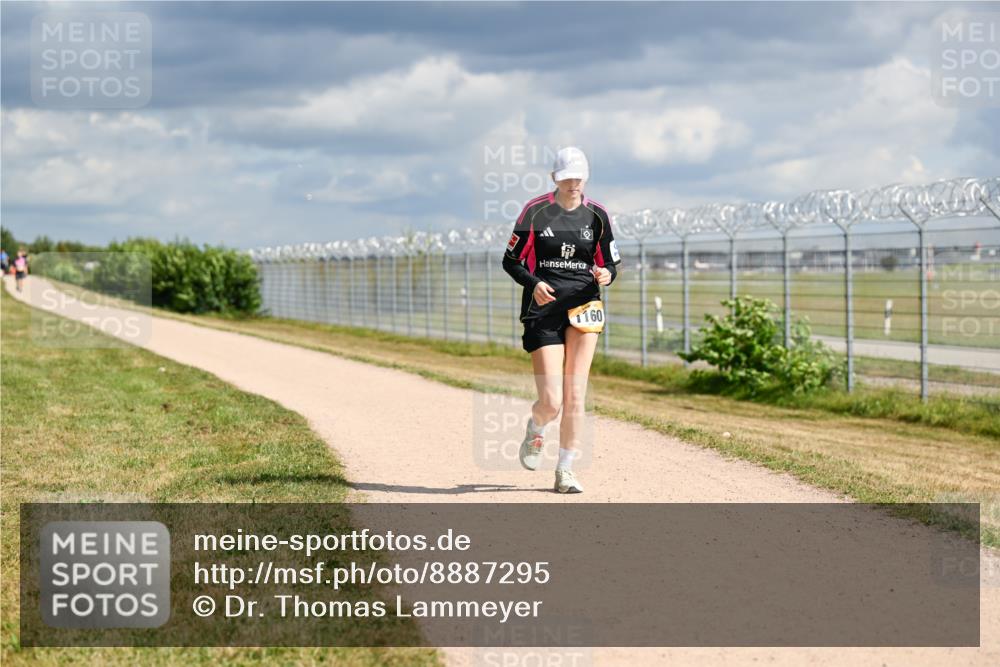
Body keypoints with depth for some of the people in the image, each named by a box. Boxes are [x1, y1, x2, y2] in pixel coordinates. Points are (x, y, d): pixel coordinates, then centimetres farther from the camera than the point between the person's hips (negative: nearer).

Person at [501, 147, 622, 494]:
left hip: (583, 308, 2)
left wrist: (606, 275, -11)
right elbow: (510, 260, 3)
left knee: (575, 396, -6)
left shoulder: (596, 215, 6)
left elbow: (610, 264, 14)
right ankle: (535, 431, 28)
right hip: (543, 310, -2)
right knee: (551, 402, -8)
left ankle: (565, 470, 4)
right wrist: (533, 284, -15)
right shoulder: (535, 211, -1)